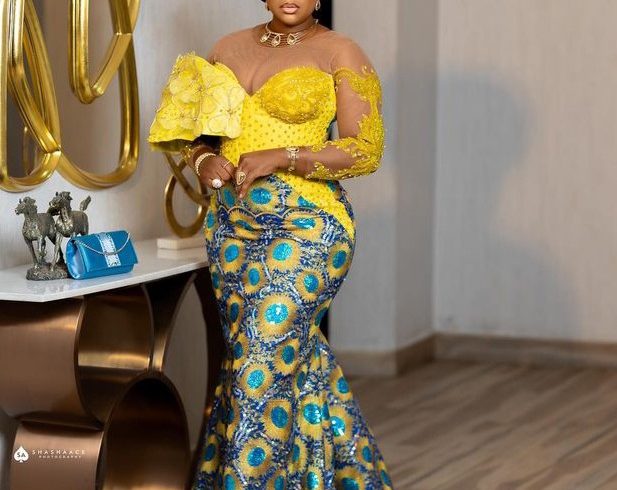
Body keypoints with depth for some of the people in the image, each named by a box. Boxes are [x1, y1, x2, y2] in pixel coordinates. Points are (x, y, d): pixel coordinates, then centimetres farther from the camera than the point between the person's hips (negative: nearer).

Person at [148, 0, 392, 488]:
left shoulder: (340, 53, -4)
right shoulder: (230, 47, 11)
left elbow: (367, 150, -10)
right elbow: (196, 130, 18)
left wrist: (281, 158, -18)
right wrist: (205, 160, -5)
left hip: (305, 225, -6)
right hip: (232, 224, 6)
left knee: (263, 363, -10)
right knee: (298, 355, 12)